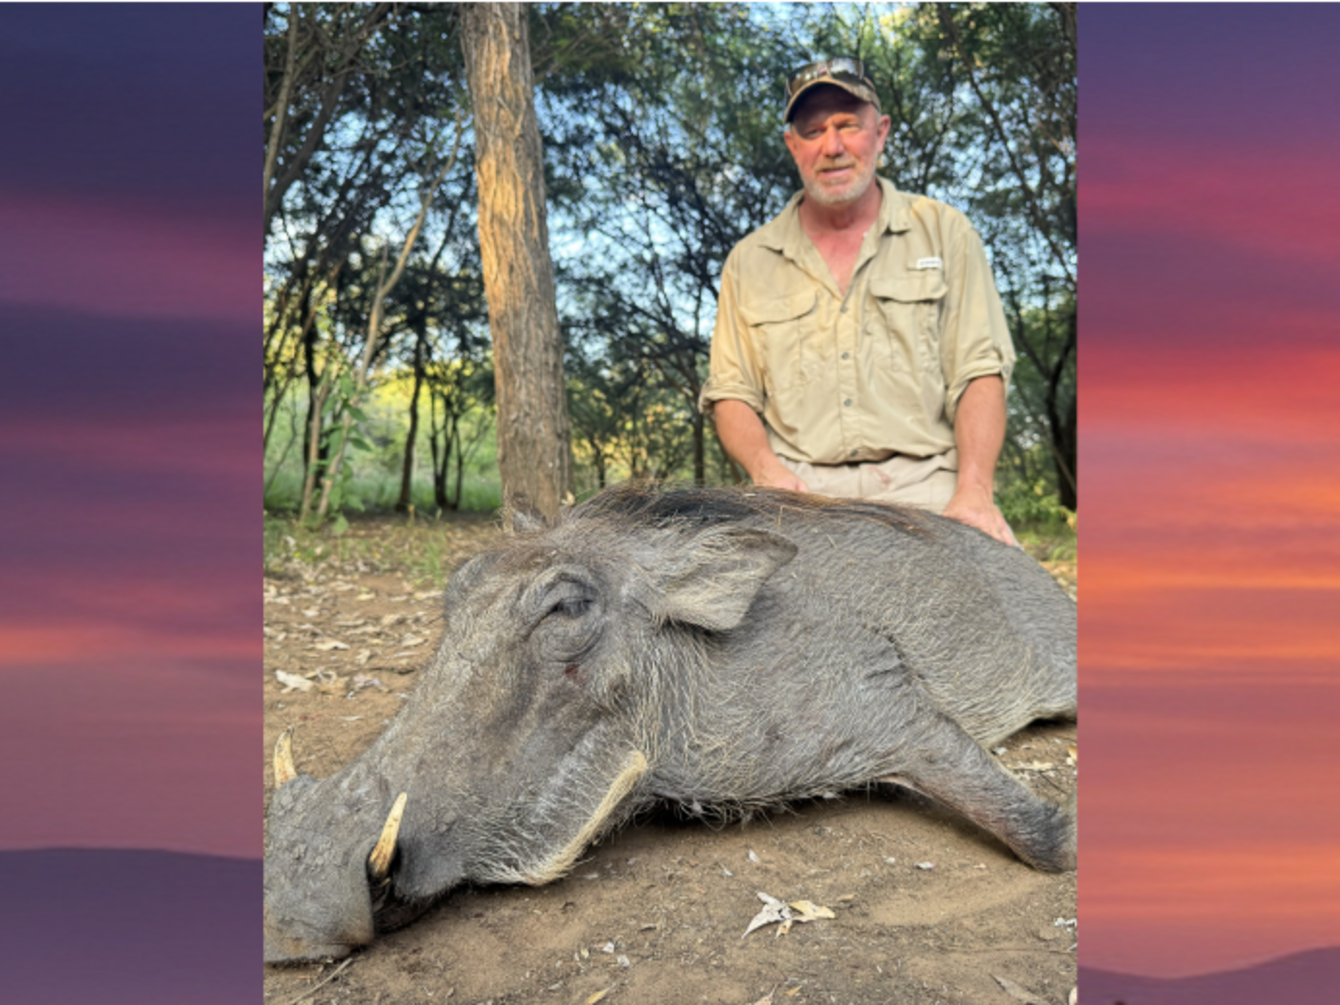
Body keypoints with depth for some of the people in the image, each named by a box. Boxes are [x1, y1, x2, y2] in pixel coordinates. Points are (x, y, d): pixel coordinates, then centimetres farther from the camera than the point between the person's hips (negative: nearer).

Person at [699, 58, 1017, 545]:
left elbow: (979, 373, 4)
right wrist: (767, 470, -10)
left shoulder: (943, 231, 12)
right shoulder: (749, 262, 15)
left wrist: (974, 490, -12)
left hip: (923, 487, 1)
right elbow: (731, 393, 12)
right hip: (801, 493, 0)